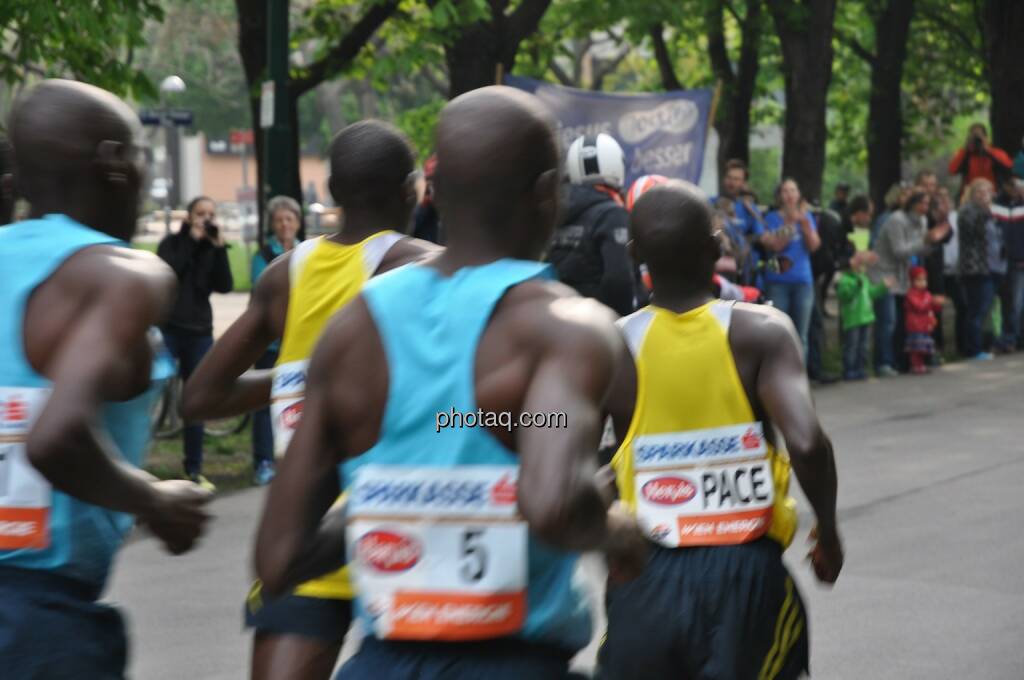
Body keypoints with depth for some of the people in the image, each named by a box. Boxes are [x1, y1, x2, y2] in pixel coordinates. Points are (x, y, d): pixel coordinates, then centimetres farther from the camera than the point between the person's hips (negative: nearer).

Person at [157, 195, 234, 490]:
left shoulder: (212, 249, 10)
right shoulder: (172, 243, 2)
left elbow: (224, 286, -4)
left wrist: (219, 248, -12)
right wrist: (191, 241, -15)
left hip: (199, 330, 4)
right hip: (167, 327, -4)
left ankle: (194, 469, 14)